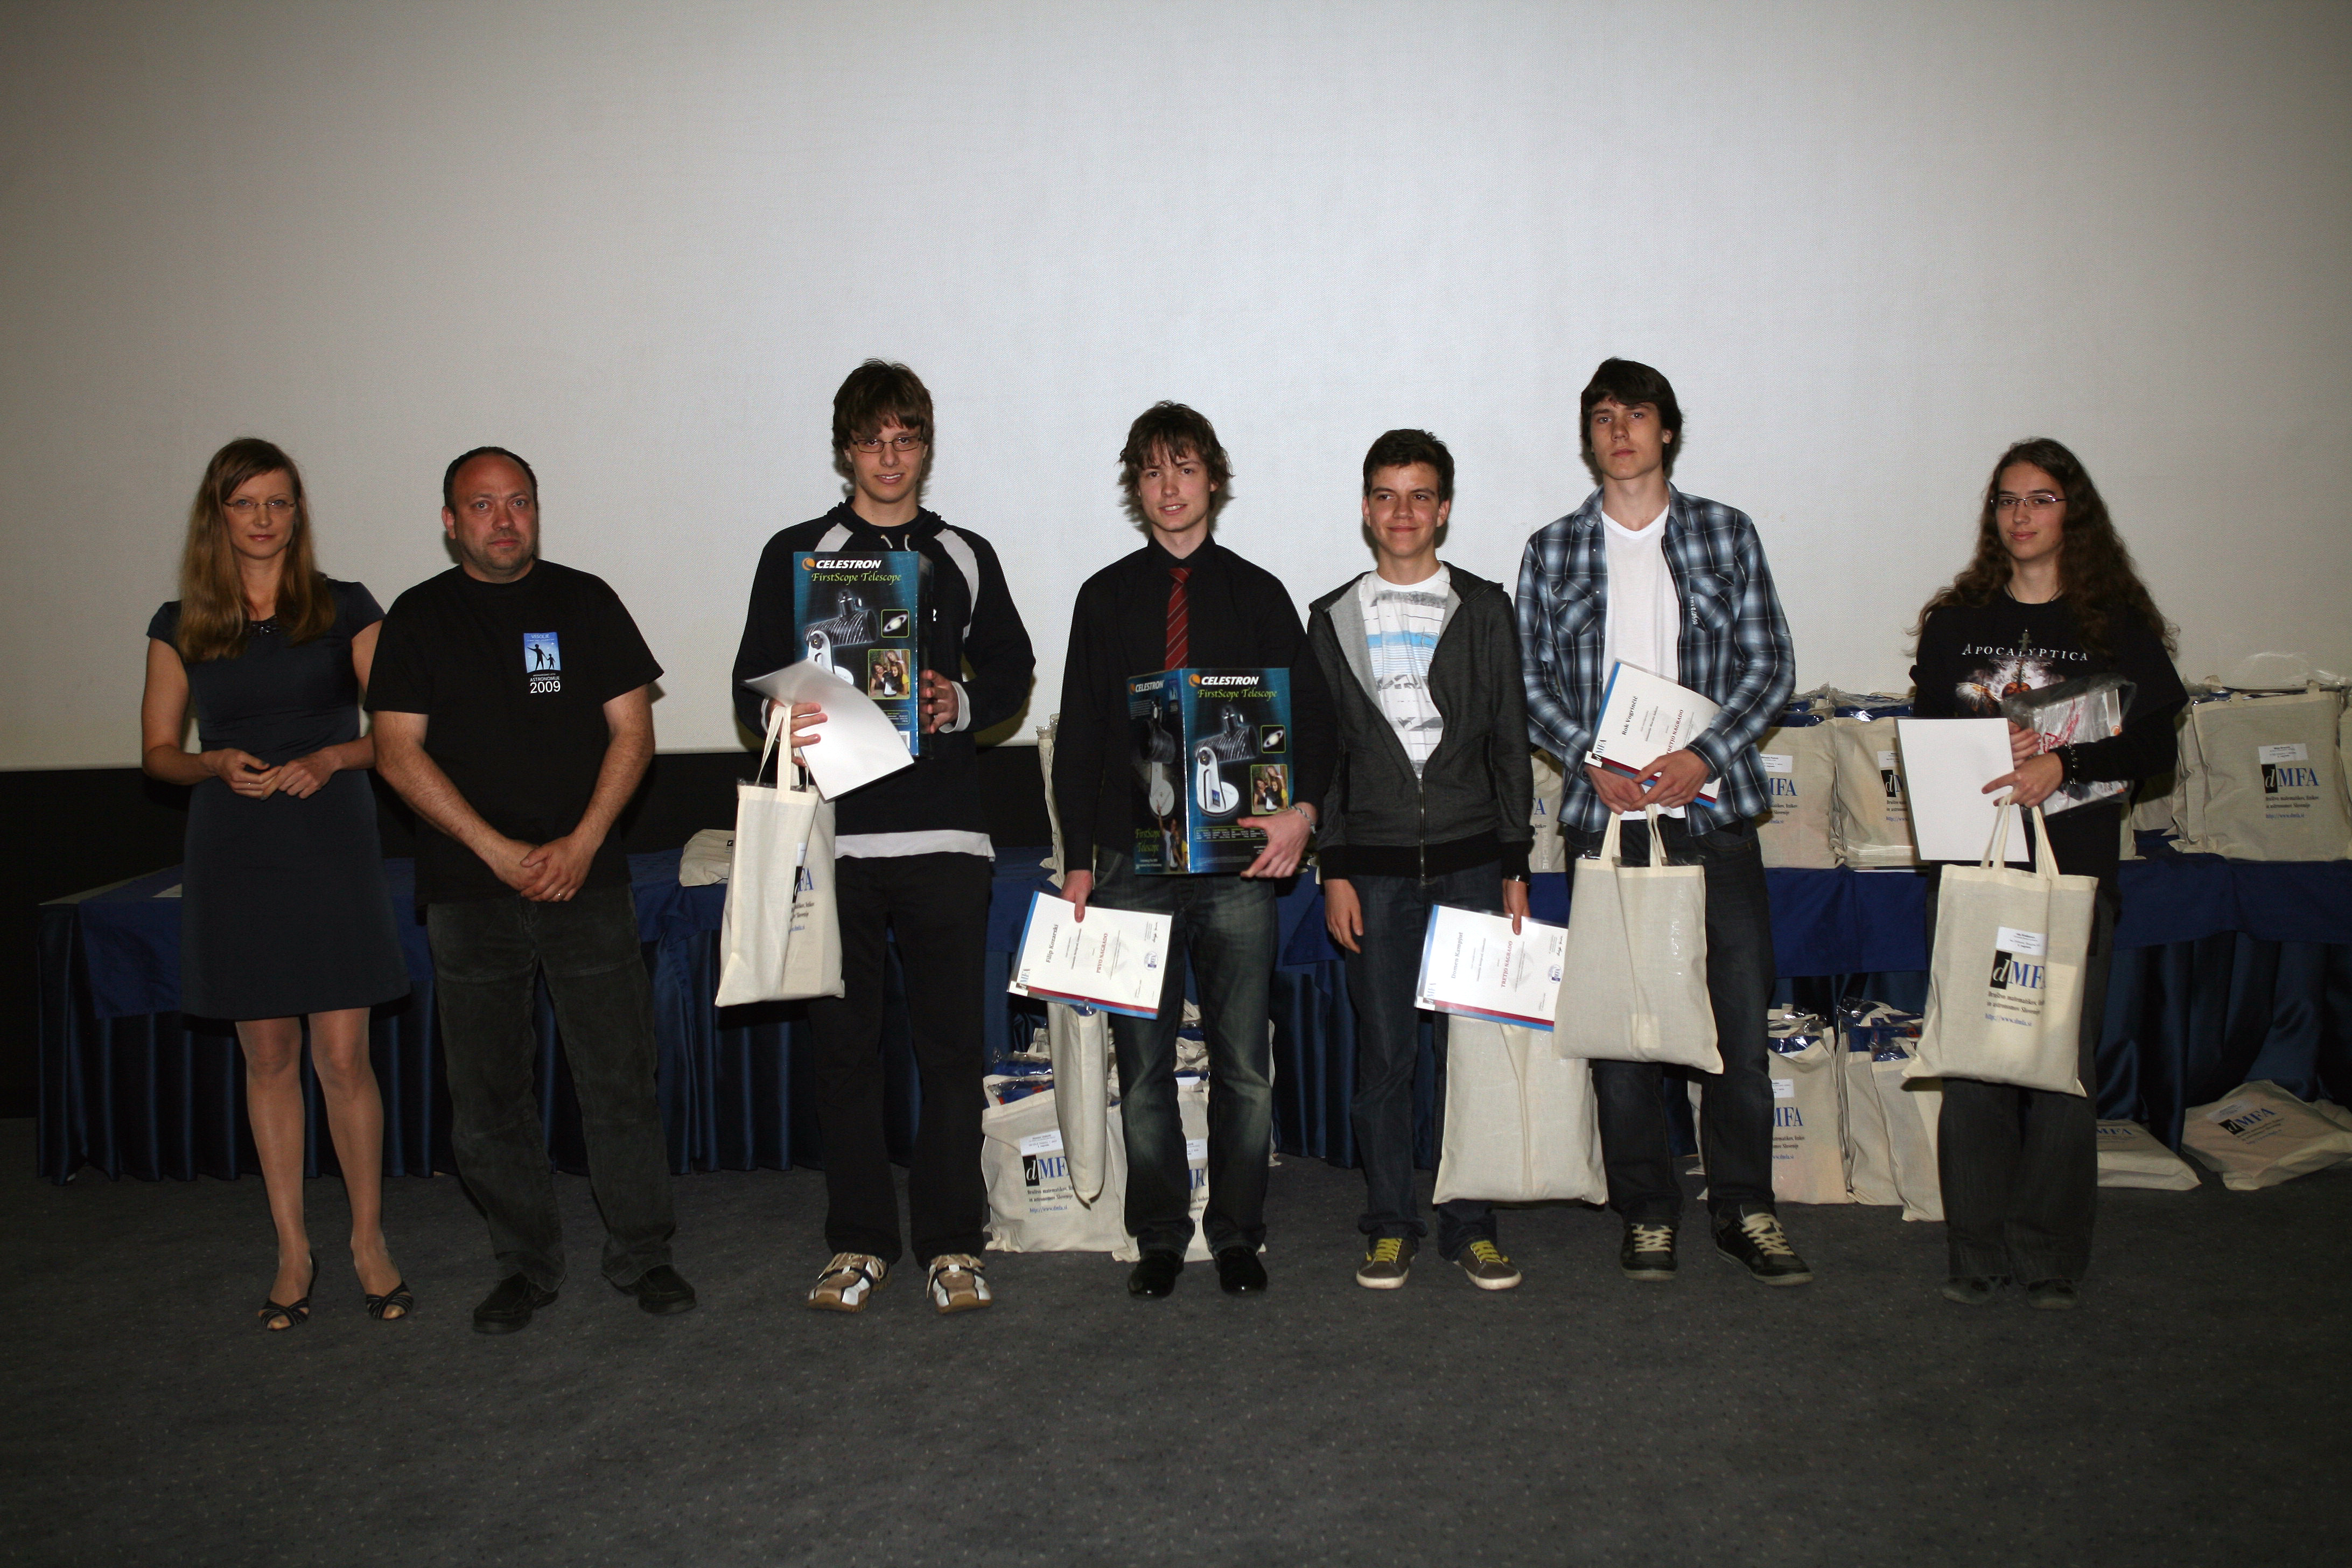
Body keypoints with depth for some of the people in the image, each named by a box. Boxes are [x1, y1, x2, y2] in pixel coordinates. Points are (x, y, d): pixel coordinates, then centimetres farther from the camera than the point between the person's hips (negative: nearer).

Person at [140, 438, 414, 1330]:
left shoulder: (344, 609, 3)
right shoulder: (181, 627, 7)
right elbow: (157, 750, 10)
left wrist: (330, 759, -15)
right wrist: (219, 764, -9)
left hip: (331, 848, -2)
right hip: (233, 855, 2)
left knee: (342, 1054, -4)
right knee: (268, 1055, 7)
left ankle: (370, 1240, 12)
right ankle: (292, 1250, 18)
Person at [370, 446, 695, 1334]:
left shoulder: (584, 602, 8)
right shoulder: (419, 618, 6)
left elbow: (632, 731, 4)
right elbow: (398, 752, -1)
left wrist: (579, 845, -8)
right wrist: (498, 851, -10)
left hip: (586, 883, 0)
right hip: (469, 891, 0)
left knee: (619, 1078, 0)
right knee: (489, 1092, 5)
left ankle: (643, 1254, 13)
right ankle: (525, 1265, 19)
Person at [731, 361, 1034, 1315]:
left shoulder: (964, 557, 14)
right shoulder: (796, 555, 9)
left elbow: (1012, 670, 16)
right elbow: (754, 687, 5)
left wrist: (962, 704, -5)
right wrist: (789, 720, -18)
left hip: (944, 835, 1)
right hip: (835, 833, 0)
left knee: (951, 1039, 0)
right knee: (845, 1040, 4)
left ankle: (952, 1243, 10)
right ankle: (860, 1242, 16)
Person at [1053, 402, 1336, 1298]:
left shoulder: (1258, 594, 9)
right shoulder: (1107, 597, 9)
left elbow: (1310, 712, 5)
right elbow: (1078, 735, 7)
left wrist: (1303, 808, -14)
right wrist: (1077, 862, 1)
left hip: (1239, 861, 0)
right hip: (1133, 862, 1)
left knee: (1243, 1066, 5)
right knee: (1143, 1066, 5)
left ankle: (1237, 1236, 18)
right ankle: (1159, 1238, 18)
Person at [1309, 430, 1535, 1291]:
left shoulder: (1484, 609, 8)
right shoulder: (1332, 619, 8)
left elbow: (1510, 743, 7)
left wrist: (1515, 867, 2)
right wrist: (1333, 871, -1)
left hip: (1470, 858, 0)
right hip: (1374, 867, 0)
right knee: (1383, 1054, 2)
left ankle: (1470, 1225, 12)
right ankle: (1390, 1224, 14)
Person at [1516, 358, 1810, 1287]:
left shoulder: (1727, 536, 9)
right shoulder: (1553, 550, 10)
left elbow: (1770, 665, 5)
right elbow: (1531, 679, 7)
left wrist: (1703, 756, -10)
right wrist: (1593, 762, -9)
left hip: (1712, 807, 0)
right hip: (1606, 817, 0)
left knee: (1740, 1014, 0)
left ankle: (1744, 1209, 13)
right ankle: (1648, 1212, 15)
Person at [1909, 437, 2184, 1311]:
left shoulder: (2117, 625, 5)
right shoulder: (1954, 623, 11)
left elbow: (2155, 748, -2)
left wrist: (2062, 766, -18)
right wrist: (1990, 749, -11)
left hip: (2075, 875, -1)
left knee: (2064, 1067, -1)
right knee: (1970, 1065, 1)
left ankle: (2049, 1258, 12)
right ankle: (1976, 1253, 12)